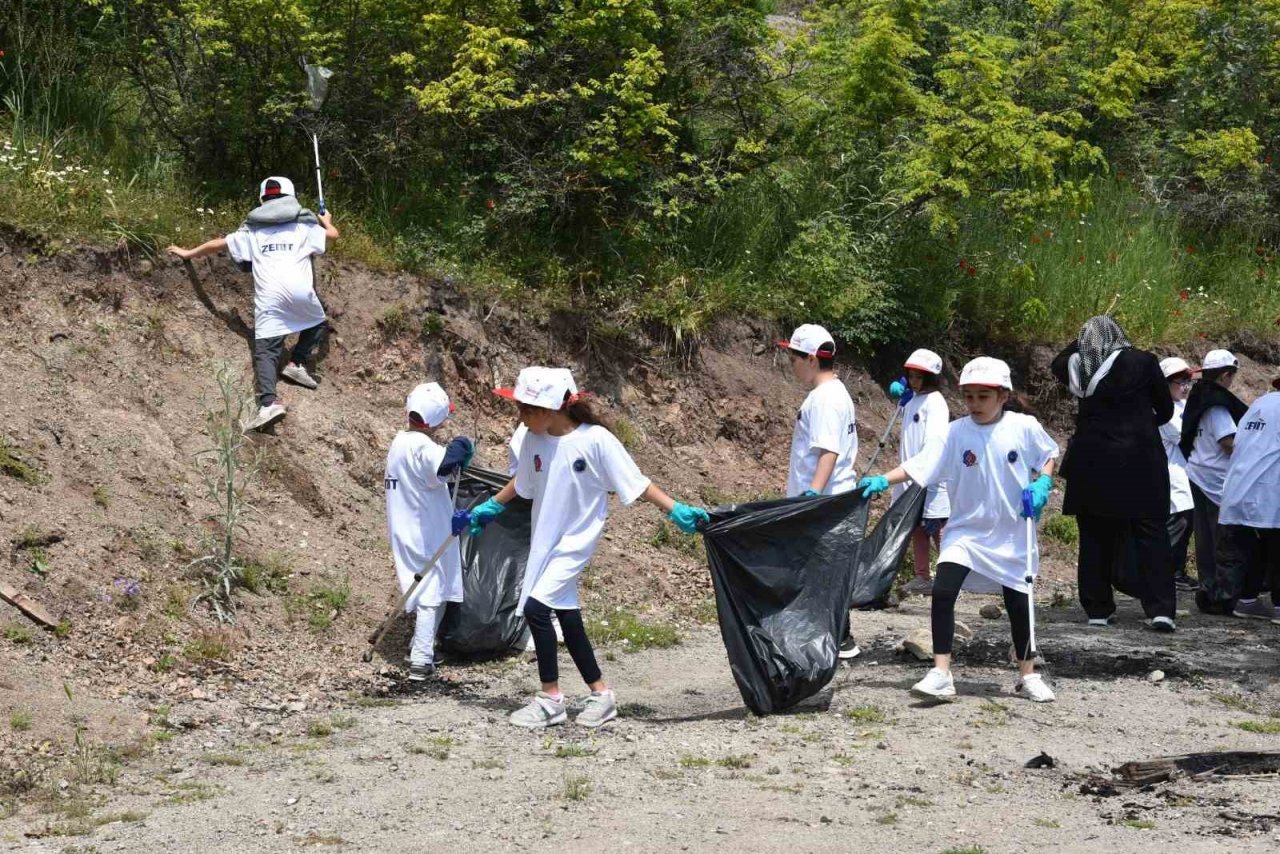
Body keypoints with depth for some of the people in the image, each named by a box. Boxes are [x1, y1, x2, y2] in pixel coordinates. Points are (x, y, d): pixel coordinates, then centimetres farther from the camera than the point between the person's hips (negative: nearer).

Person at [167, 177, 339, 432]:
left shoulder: (253, 231, 20)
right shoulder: (304, 227, 18)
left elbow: (217, 244, 25)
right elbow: (332, 235, 30)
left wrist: (189, 254, 40)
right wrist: (326, 220, 53)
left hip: (269, 296, 0)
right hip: (300, 291, 0)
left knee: (265, 351, -7)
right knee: (316, 324, 31)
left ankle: (268, 404, -27)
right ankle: (297, 363, 13)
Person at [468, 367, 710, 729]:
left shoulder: (596, 440, -18)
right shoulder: (534, 440, -2)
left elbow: (635, 482, -14)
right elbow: (523, 481, 18)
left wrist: (676, 511, -18)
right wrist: (492, 506, 28)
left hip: (577, 539, -6)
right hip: (544, 540, 6)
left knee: (536, 607, -18)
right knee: (567, 618, 9)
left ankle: (550, 698, -6)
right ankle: (600, 694, 22)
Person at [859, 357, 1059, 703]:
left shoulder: (1025, 427, -8)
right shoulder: (956, 433, -8)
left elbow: (1048, 455, 8)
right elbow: (920, 465, -13)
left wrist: (1042, 483, -9)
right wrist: (884, 480, -26)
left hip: (1011, 535, 0)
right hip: (966, 530, 0)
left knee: (1018, 603, 11)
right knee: (942, 593, -17)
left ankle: (1028, 676, 29)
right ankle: (941, 675, -13)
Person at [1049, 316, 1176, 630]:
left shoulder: (1078, 366, 2)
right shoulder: (1142, 362, -4)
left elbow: (1057, 366, 28)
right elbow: (1165, 409, 6)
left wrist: (1080, 341, 20)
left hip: (1092, 462, 2)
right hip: (1140, 460, -2)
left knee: (1095, 536, 10)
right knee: (1150, 534, 0)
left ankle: (1097, 608, 12)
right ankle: (1160, 609, -7)